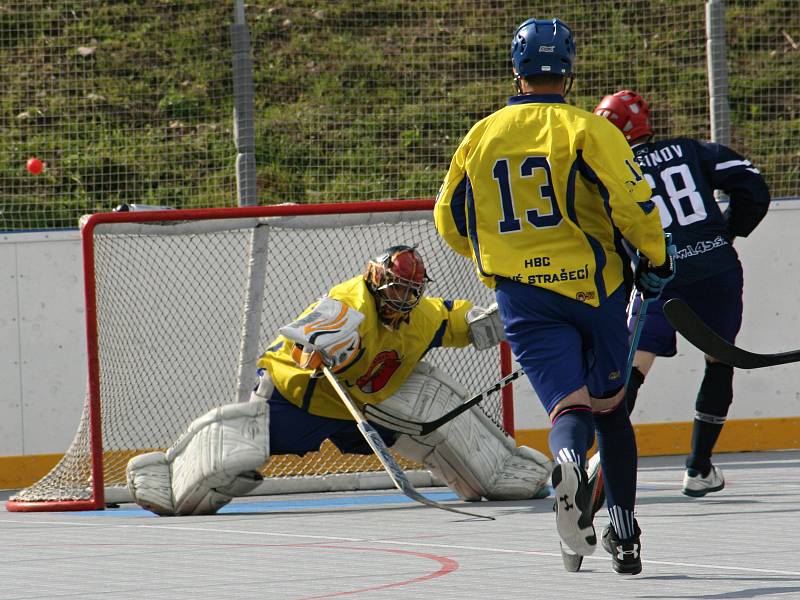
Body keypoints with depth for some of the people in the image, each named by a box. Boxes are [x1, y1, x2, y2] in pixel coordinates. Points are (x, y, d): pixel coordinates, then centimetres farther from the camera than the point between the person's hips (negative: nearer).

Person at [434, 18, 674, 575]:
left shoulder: (481, 136, 6)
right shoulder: (587, 129, -6)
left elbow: (450, 221, 17)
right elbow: (632, 201, -17)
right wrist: (656, 259, 1)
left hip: (523, 295, 1)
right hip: (592, 284, -1)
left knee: (570, 405, -6)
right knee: (611, 408, 15)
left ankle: (570, 462, -43)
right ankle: (626, 537, 13)